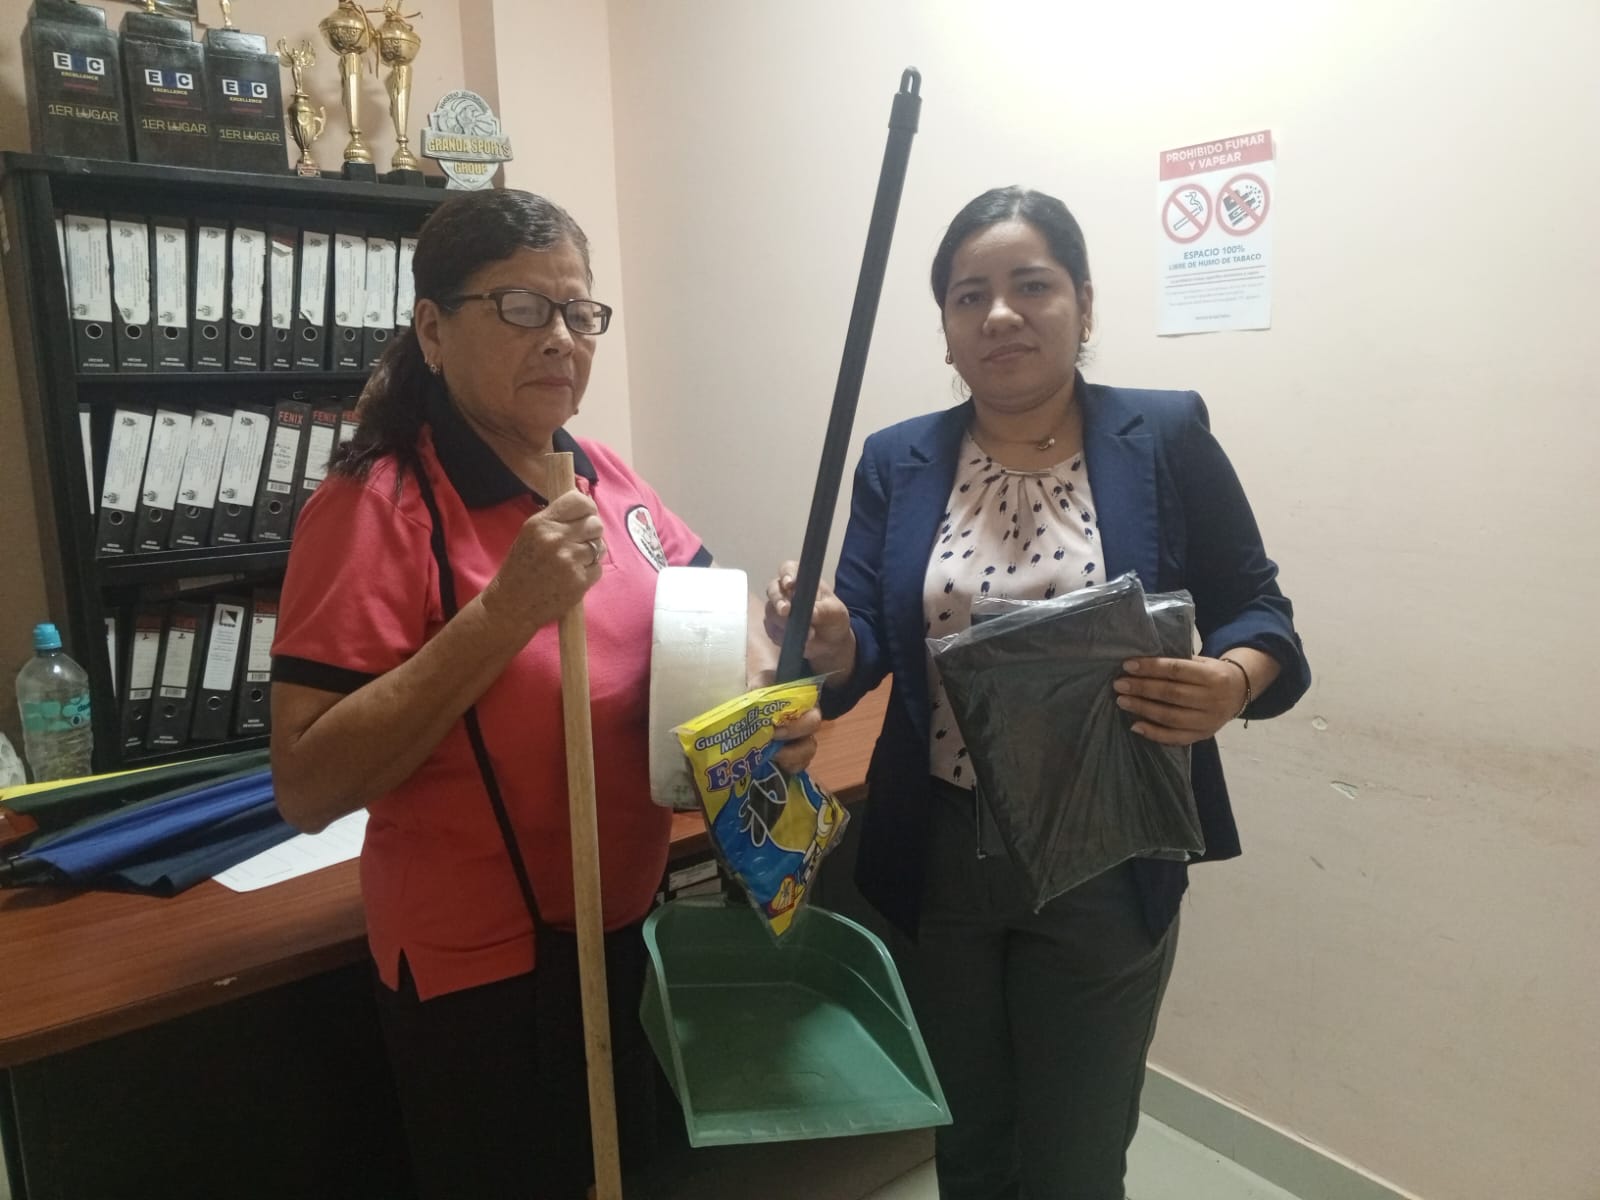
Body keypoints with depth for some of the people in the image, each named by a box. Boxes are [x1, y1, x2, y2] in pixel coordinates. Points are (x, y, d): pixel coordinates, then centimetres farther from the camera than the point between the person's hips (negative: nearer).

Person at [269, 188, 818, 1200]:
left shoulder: (603, 475, -2)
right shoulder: (379, 503, -21)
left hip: (629, 932, 6)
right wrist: (505, 610, -32)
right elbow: (307, 789, -25)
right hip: (486, 973, -6)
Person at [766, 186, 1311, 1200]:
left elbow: (1258, 612, -3)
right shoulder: (898, 461, 1)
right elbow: (865, 647, -3)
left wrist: (1233, 681, -25)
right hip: (937, 858, 3)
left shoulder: (1166, 437, -6)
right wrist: (828, 642, -26)